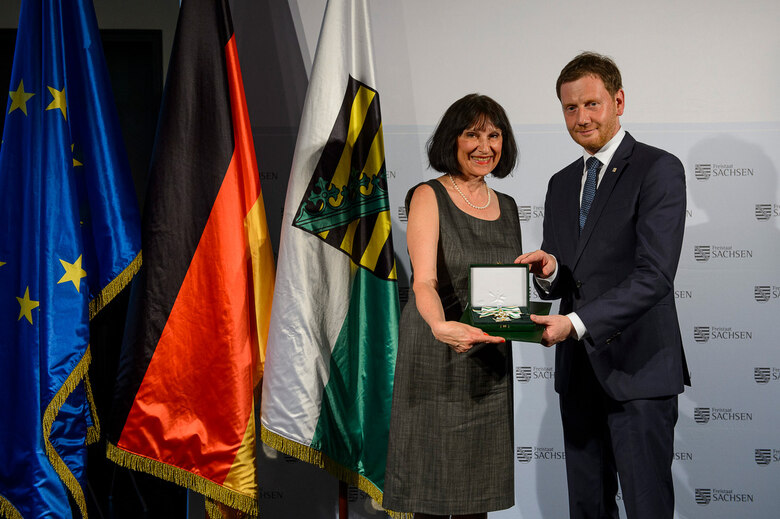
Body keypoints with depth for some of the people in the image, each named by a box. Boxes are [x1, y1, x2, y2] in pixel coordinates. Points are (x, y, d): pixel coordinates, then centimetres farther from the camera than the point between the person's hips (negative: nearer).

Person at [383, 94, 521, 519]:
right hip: (437, 361, -5)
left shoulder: (507, 207, 13)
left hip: (491, 362, 5)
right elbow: (424, 280, -19)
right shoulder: (429, 197, -5)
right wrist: (440, 326, -38)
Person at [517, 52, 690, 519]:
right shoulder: (562, 184, 16)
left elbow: (655, 275, -17)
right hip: (579, 370, 7)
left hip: (638, 369, -6)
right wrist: (549, 273, -7)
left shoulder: (658, 170, -7)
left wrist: (576, 322, -24)